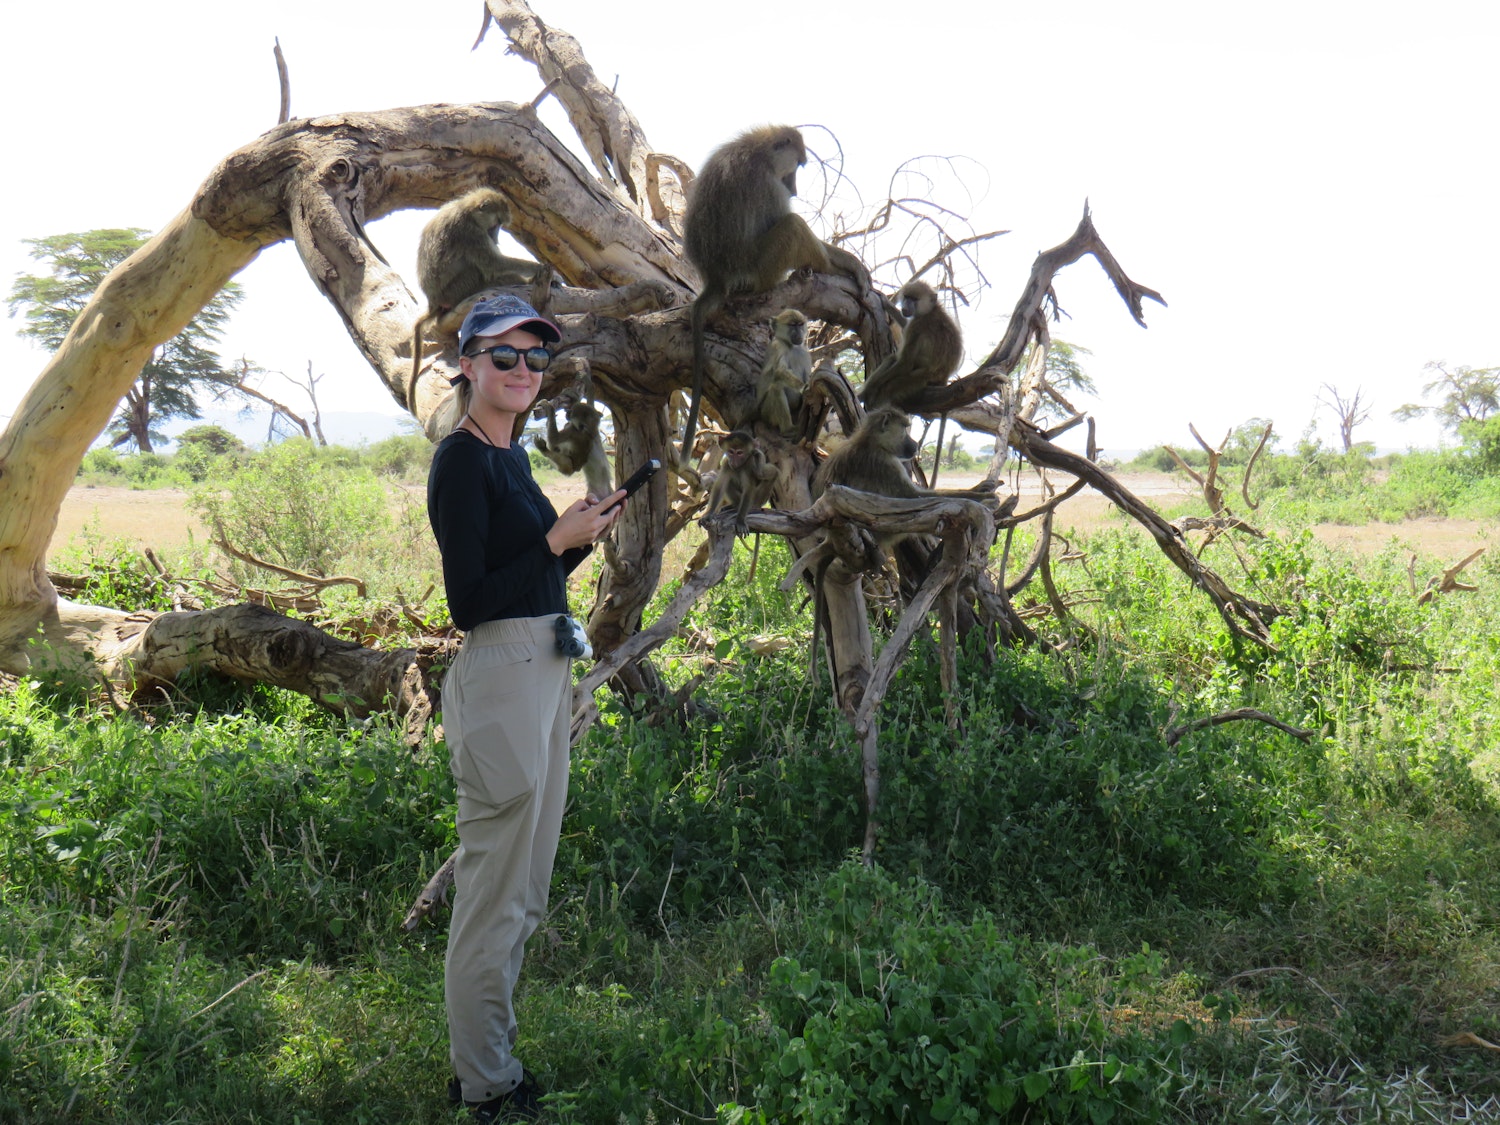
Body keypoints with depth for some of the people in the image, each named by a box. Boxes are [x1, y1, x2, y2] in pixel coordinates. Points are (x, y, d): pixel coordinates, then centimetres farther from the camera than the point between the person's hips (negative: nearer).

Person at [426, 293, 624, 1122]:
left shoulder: (511, 457, 14)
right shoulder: (460, 460, -13)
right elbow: (467, 602, -18)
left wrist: (582, 534, 5)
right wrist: (557, 539, -16)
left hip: (542, 672, 10)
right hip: (497, 677, -10)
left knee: (522, 887, 17)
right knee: (494, 891, 0)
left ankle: (491, 1058, 30)